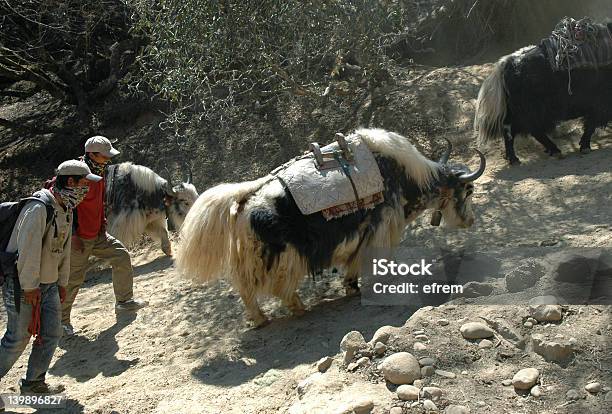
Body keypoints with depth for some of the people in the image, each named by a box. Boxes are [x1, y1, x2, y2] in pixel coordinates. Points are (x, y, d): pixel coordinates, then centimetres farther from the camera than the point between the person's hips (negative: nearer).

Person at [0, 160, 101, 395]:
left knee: (52, 334, 9)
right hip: (22, 284, -9)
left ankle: (33, 383, 23)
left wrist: (62, 282, 18)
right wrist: (30, 286, -19)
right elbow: (28, 250, -23)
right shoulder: (38, 208, -22)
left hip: (48, 283, 9)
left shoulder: (66, 210, 9)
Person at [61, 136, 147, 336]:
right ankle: (61, 319, 14)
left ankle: (124, 301, 20)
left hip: (98, 234, 9)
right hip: (80, 238, -9)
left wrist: (103, 223, 11)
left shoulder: (99, 173, 8)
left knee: (122, 256, 8)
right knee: (74, 278, -1)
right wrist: (73, 235, -21)